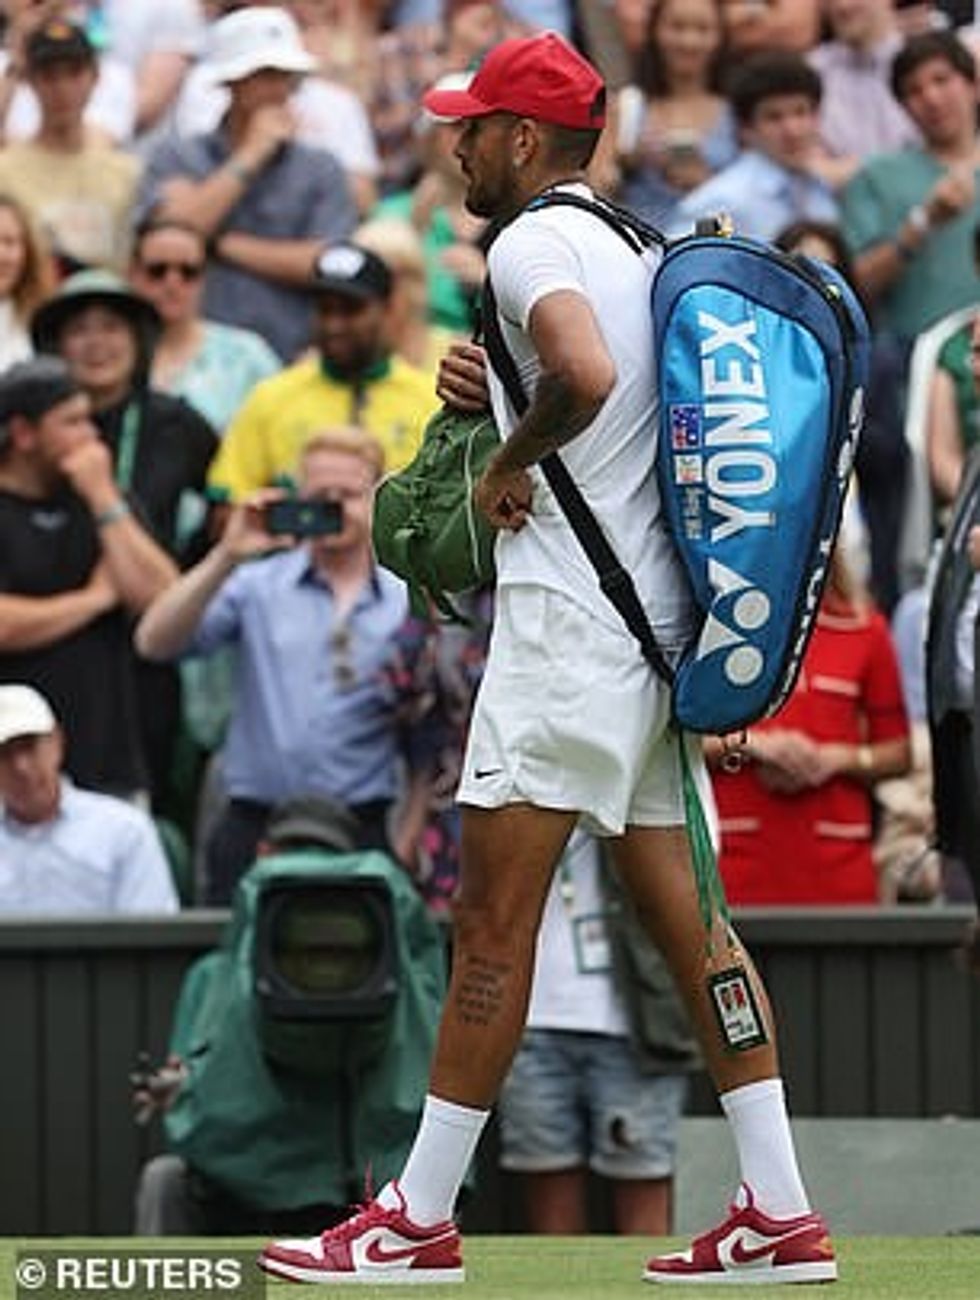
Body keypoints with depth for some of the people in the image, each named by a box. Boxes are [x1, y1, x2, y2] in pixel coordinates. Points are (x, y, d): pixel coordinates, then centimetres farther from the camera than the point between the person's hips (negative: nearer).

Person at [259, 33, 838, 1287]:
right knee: (682, 910, 9)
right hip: (662, 618, 9)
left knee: (491, 922, -5)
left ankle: (419, 1221, -2)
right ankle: (780, 1216, 5)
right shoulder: (641, 247, 19)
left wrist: (509, 463, -13)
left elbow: (588, 374, -30)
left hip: (570, 619, -9)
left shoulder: (533, 243, -10)